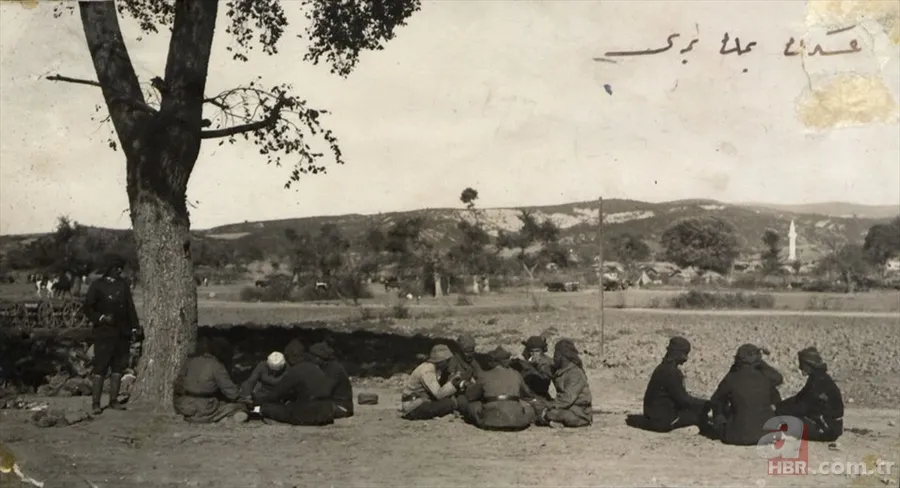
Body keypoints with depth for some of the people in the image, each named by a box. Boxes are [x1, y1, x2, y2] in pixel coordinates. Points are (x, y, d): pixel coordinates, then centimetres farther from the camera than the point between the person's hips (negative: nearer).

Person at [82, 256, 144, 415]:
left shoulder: (123, 285, 12)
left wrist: (135, 327, 8)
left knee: (118, 368, 7)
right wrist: (101, 318, -15)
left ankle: (114, 400, 14)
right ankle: (95, 403, -3)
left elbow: (130, 307, 15)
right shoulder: (98, 285, 0)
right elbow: (86, 308, -1)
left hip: (122, 333, 5)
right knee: (100, 368, -6)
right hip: (104, 333, -5)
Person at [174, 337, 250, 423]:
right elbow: (228, 387, -4)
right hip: (203, 410, -6)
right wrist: (242, 399, 12)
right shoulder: (217, 366, -9)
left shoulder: (191, 361, 7)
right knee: (240, 406, 4)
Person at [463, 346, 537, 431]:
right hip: (515, 420, 2)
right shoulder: (516, 375, 14)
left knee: (471, 406, 22)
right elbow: (526, 393, 31)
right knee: (529, 408, 32)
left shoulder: (484, 375, 10)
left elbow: (469, 395, 21)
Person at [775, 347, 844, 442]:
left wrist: (778, 409, -16)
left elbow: (803, 407, -20)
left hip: (828, 429, -10)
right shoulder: (815, 378, 11)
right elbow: (798, 398, 12)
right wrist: (778, 406, 0)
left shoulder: (821, 382, -20)